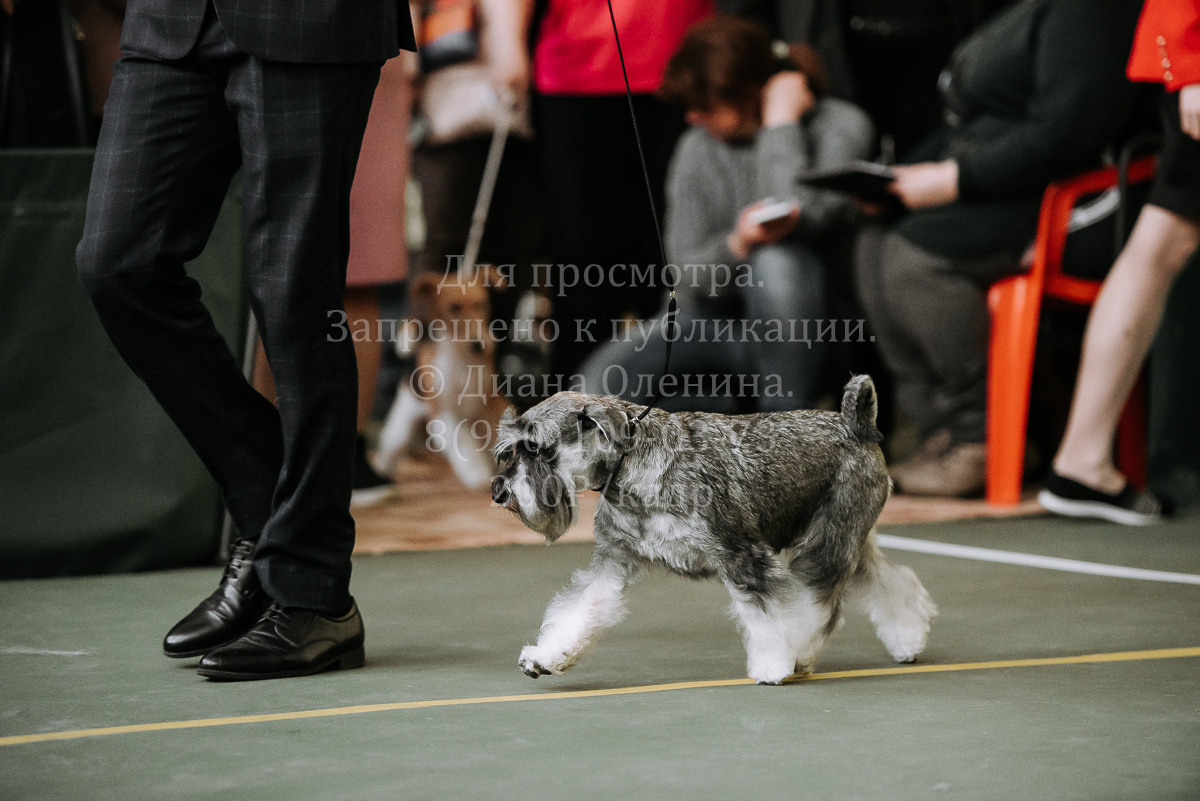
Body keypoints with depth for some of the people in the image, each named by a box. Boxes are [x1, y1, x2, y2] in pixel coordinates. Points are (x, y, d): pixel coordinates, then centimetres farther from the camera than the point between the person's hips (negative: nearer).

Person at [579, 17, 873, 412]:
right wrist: (738, 245, -25)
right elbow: (690, 280, -3)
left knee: (776, 260, -38)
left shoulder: (841, 125, -9)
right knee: (603, 380, -20)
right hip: (721, 326, 4)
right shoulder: (696, 149, 3)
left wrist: (780, 120, -16)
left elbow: (800, 214, -27)